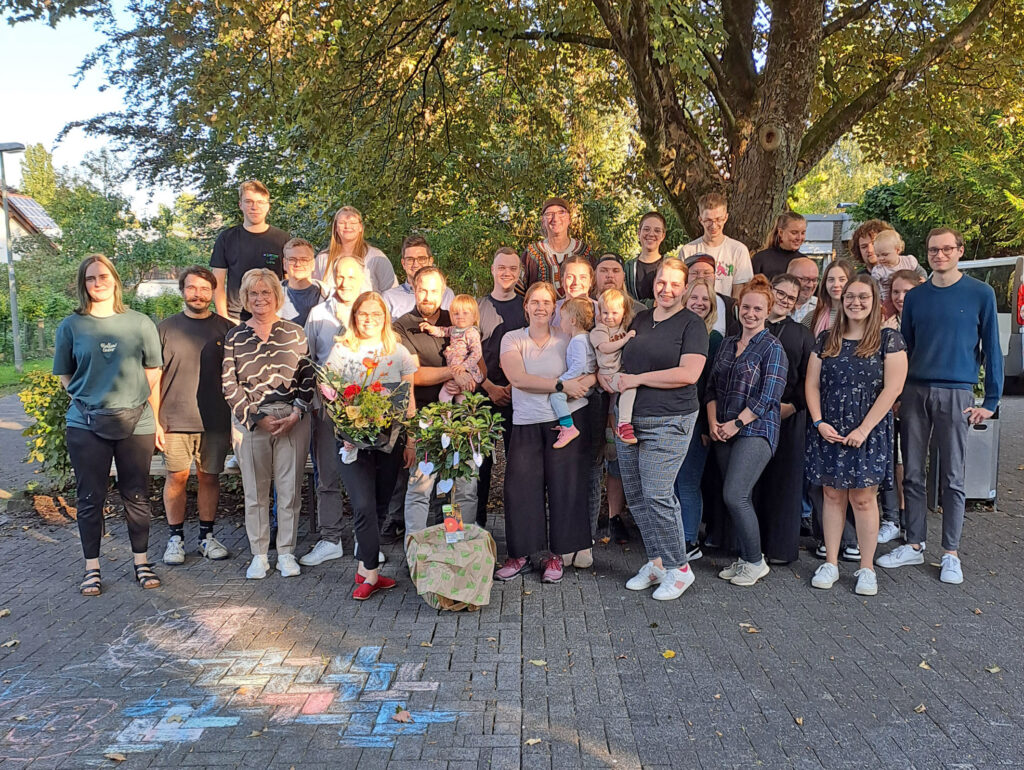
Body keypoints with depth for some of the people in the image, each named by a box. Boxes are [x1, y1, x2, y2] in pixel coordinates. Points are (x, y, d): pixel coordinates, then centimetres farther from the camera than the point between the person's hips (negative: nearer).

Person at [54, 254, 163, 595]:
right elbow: (65, 375, 10)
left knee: (137, 496, 8)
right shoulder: (71, 326, 3)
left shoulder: (140, 323, 4)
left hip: (136, 423, 0)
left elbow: (153, 372, 7)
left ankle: (141, 561, 21)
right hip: (86, 426, 0)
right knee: (90, 499, 6)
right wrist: (91, 400, 2)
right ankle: (92, 568, 19)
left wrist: (144, 409, 4)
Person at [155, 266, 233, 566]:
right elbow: (154, 377, 5)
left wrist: (236, 419, 4)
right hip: (175, 418, 0)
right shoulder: (166, 328, 5)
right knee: (177, 476, 2)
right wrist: (154, 419, -1)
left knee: (209, 476, 7)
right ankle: (175, 538, 15)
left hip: (216, 419, 0)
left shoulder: (225, 328, 6)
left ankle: (207, 535, 20)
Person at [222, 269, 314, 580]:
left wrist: (296, 414, -8)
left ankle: (286, 553, 16)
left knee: (290, 488, 3)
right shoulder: (235, 337, 6)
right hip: (250, 422, 0)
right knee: (255, 491, 5)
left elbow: (307, 377, 4)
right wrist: (258, 418, -8)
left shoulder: (295, 333, 7)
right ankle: (259, 555, 17)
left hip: (293, 420, 0)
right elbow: (229, 385, 1)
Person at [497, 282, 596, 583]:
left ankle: (555, 554, 15)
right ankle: (520, 554, 12)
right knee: (521, 487, -2)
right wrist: (561, 385, -14)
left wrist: (578, 386, -21)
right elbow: (518, 378, -11)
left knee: (565, 487, 1)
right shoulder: (512, 339, 5)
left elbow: (593, 374, -1)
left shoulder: (567, 338, 6)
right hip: (526, 424, 0)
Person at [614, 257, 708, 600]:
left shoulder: (692, 325, -3)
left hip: (669, 422, -7)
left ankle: (678, 568, 7)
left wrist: (637, 379, -12)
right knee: (635, 496, 9)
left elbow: (688, 373, -16)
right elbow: (624, 364, 27)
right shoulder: (640, 321, 15)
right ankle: (657, 562, 23)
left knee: (658, 495, -10)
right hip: (629, 419, 7)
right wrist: (617, 381, 4)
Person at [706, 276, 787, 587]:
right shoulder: (727, 344, 14)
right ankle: (744, 559, 21)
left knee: (735, 496, -14)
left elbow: (768, 397, -12)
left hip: (756, 431, -6)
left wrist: (736, 423, -13)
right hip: (724, 432, 6)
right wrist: (713, 422, -1)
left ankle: (756, 562, 3)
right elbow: (712, 386, 13)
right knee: (739, 499, 9)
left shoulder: (772, 347, -4)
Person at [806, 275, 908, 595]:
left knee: (863, 498, 0)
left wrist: (864, 429, -13)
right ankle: (830, 563, 15)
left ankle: (867, 569, 11)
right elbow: (812, 384, 8)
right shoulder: (826, 340, 9)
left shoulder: (889, 340, -1)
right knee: (833, 495, 7)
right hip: (829, 432, 3)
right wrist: (819, 422, -5)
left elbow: (892, 389, -8)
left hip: (868, 433, -3)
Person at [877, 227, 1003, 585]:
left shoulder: (980, 294, 0)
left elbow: (991, 347, 1)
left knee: (952, 478, 2)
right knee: (912, 473, 7)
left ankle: (951, 554, 13)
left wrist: (991, 401, -2)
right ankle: (914, 545, 19)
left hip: (955, 394, -3)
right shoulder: (915, 296, 9)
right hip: (915, 391, 3)